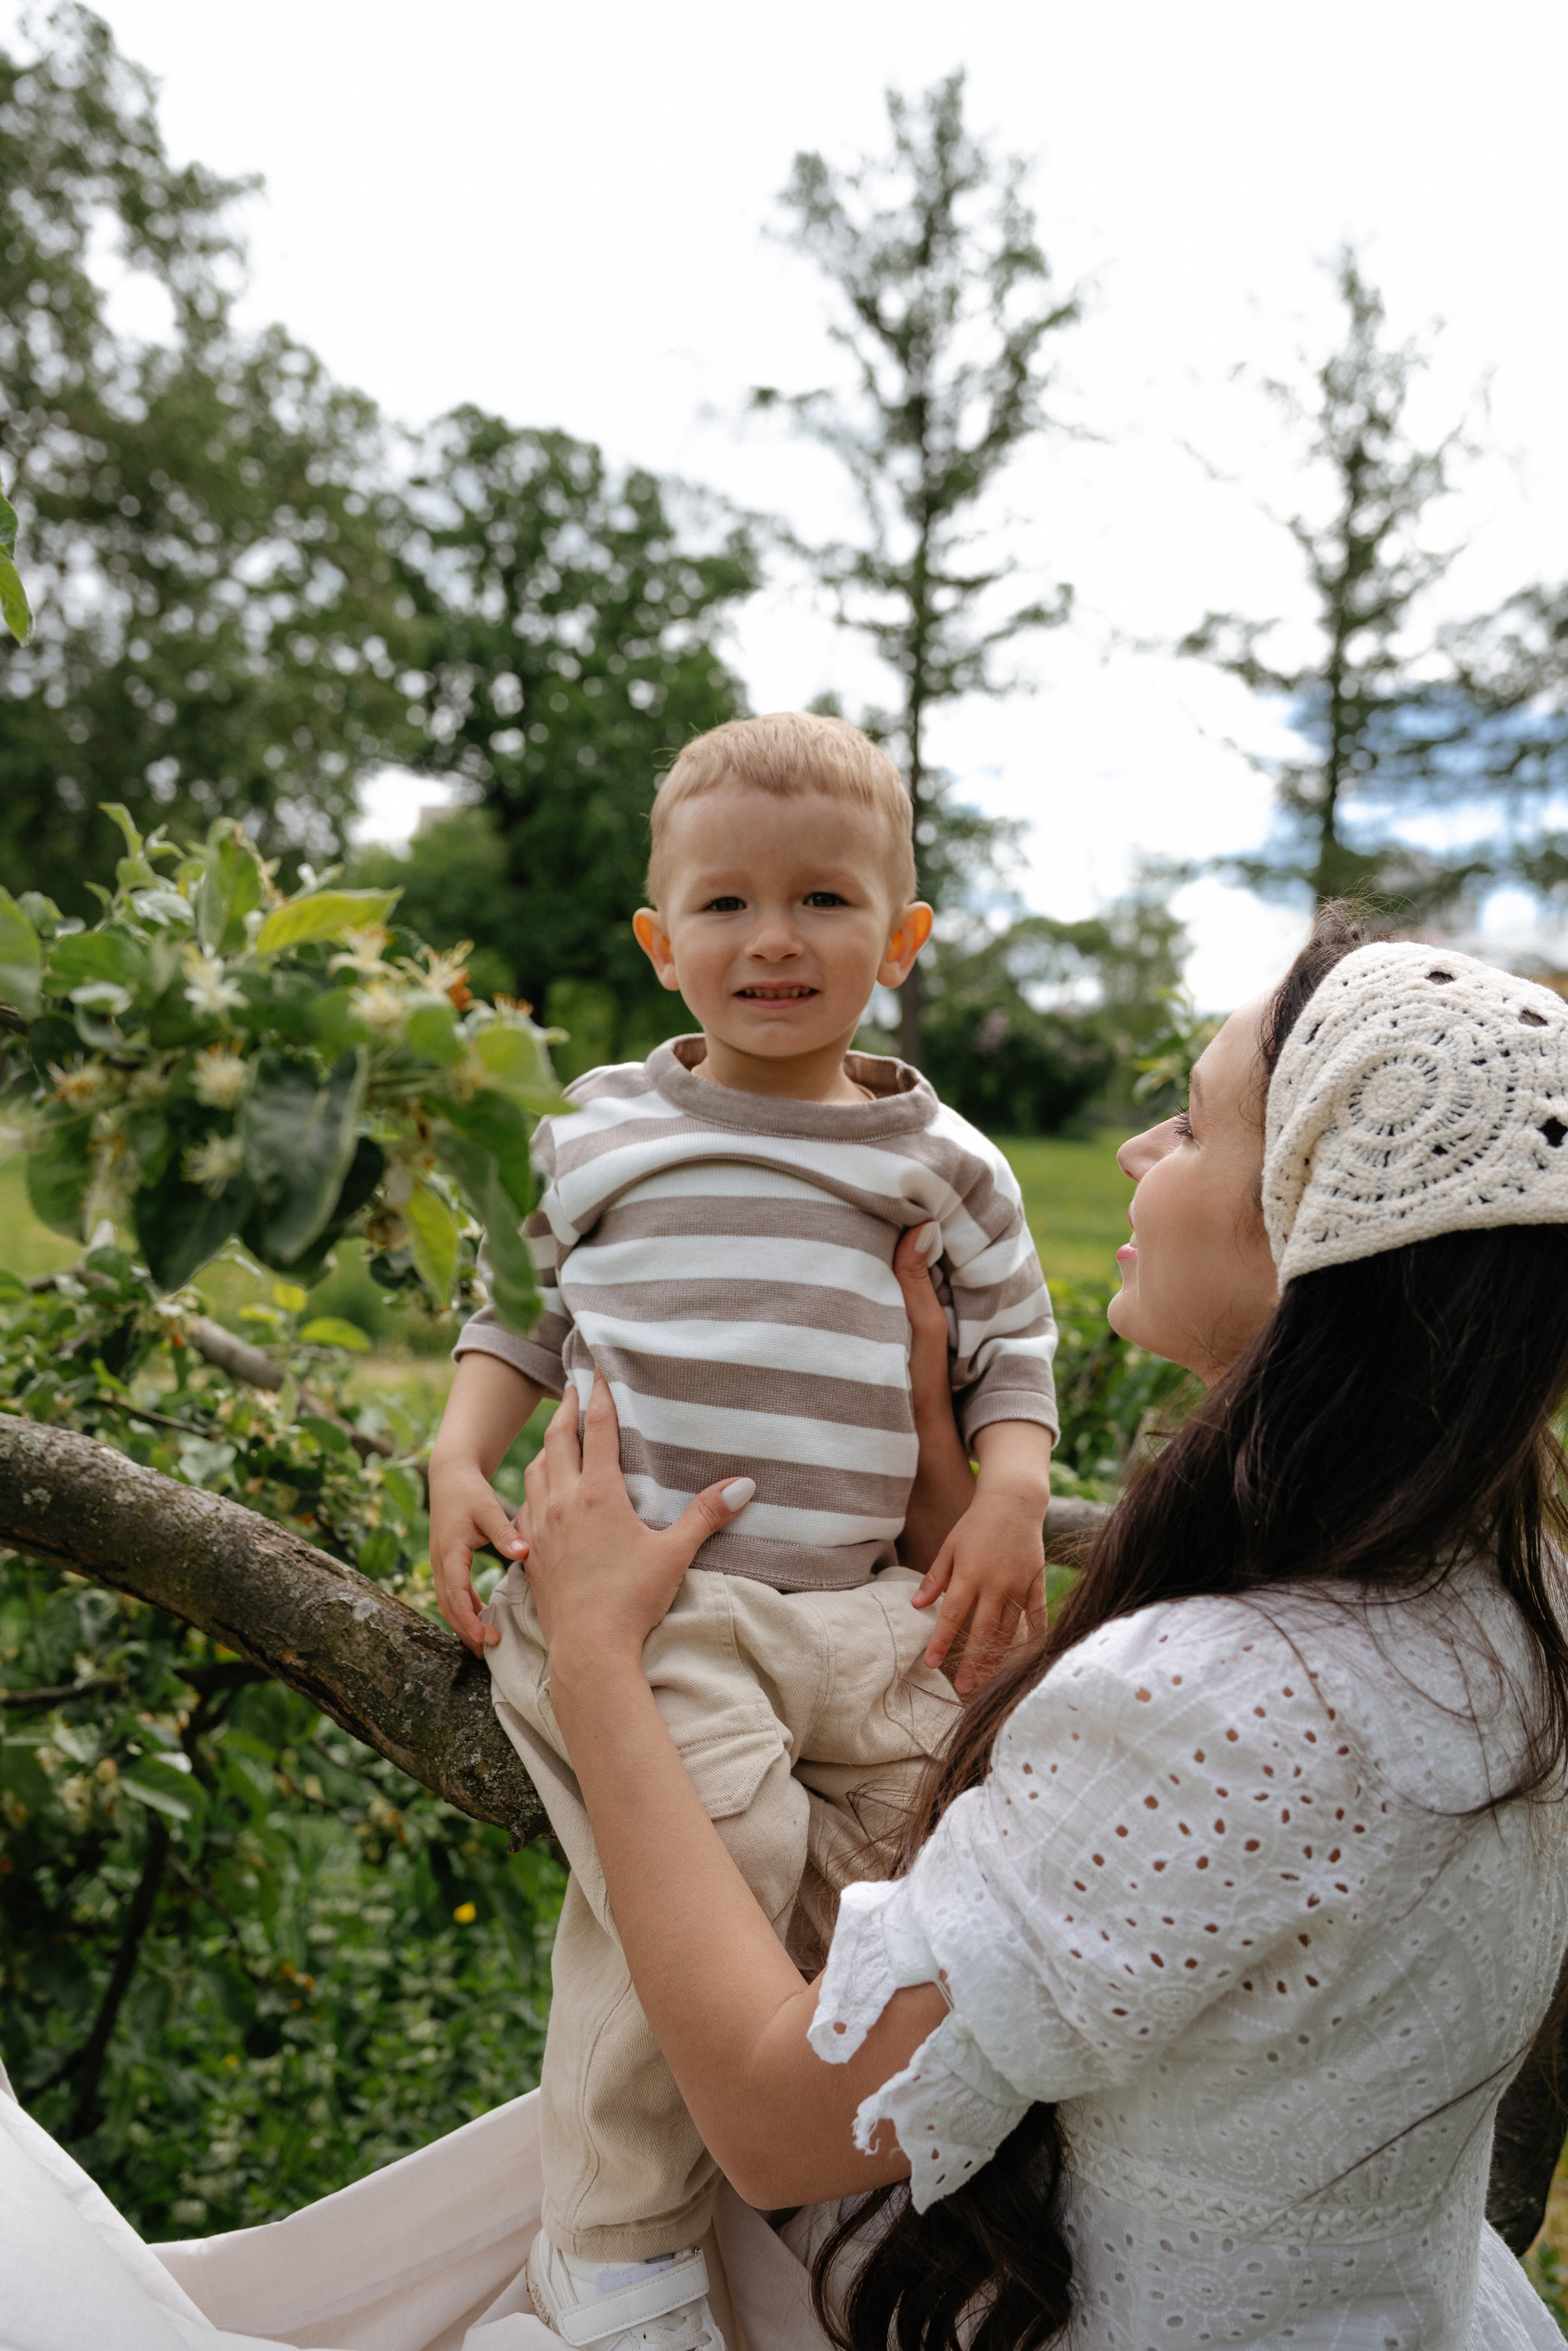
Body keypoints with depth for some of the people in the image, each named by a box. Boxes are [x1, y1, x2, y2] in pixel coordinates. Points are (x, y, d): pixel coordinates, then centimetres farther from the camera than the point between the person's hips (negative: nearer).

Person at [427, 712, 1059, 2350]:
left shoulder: (944, 1166, 10)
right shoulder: (596, 1132, 9)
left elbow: (1012, 1345, 15)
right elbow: (522, 1310, 17)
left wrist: (1011, 1489, -3)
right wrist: (460, 1455, 2)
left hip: (869, 1606, 3)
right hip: (632, 1586, -2)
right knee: (709, 1862, -23)